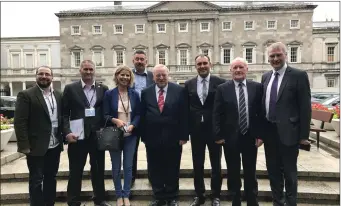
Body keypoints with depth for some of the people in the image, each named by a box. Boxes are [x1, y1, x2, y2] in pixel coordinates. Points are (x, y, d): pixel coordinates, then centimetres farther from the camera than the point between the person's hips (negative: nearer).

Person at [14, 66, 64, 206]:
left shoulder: (58, 95, 8)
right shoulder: (26, 95, -8)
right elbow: (19, 122, -12)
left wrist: (64, 137, 4)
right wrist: (24, 146, -15)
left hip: (55, 145, 5)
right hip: (36, 147, -5)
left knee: (51, 178, 17)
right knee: (36, 180, 8)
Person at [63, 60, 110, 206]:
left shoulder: (103, 89, 5)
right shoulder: (70, 88, 0)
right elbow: (64, 114, -1)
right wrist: (67, 132, -13)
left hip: (98, 136, 2)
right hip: (78, 136, -2)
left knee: (98, 169, 14)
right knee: (75, 171, 10)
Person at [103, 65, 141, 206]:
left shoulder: (134, 94, 2)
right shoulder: (109, 94, -2)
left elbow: (138, 114, 2)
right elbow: (105, 115, -3)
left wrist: (132, 126, -15)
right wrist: (115, 120, -22)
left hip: (130, 135, 1)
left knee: (128, 166, 8)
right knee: (116, 167, 9)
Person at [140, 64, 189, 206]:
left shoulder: (179, 91, -2)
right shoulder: (145, 92, 4)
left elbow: (184, 115, -4)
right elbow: (142, 116, 4)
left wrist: (183, 136, -7)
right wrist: (143, 136, 0)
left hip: (173, 138, -1)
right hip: (152, 138, 2)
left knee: (172, 169, 12)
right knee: (155, 170, 13)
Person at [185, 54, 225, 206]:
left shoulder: (220, 82, -3)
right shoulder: (189, 84, 4)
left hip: (214, 129, -2)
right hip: (196, 130, 2)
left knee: (216, 164, 11)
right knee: (197, 165, 12)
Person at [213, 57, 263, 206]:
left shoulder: (257, 87, 1)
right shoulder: (222, 89, -2)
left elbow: (261, 112, 2)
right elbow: (217, 114, -3)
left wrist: (259, 134, -3)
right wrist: (219, 135, -7)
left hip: (250, 137, 1)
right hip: (230, 138, -1)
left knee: (250, 173, 14)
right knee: (233, 173, 12)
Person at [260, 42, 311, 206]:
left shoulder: (298, 75, -7)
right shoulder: (266, 77, 9)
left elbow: (305, 107, -9)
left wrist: (304, 134, -11)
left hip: (287, 131, -5)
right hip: (269, 131, 5)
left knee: (289, 172, 9)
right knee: (273, 170, 16)